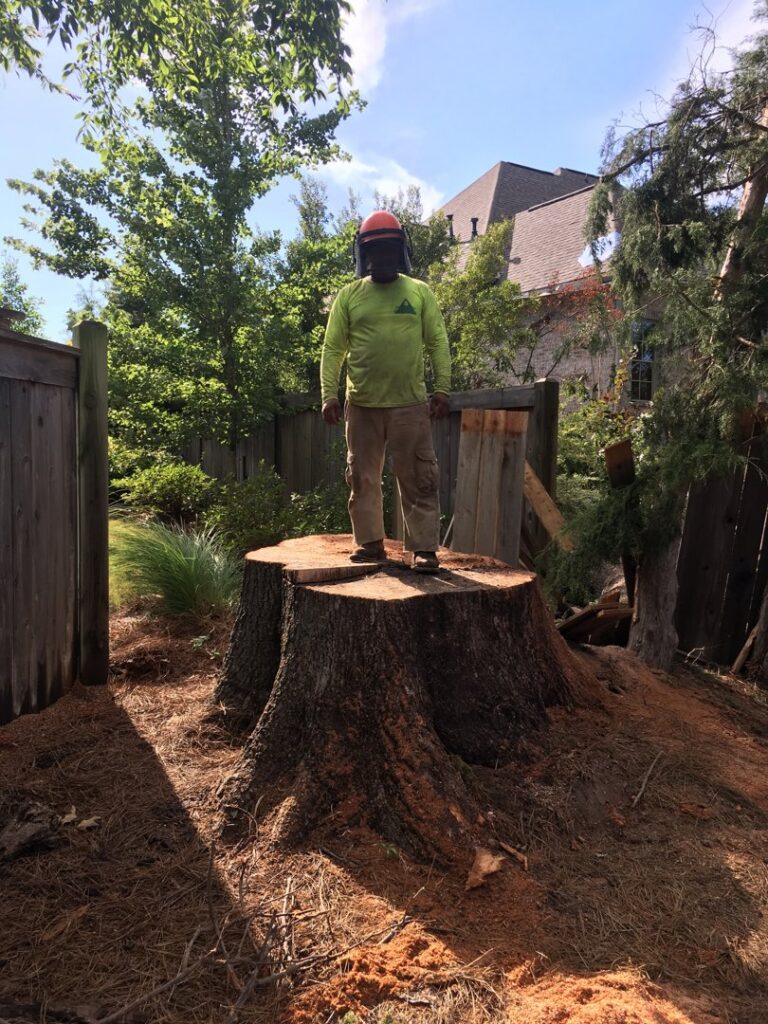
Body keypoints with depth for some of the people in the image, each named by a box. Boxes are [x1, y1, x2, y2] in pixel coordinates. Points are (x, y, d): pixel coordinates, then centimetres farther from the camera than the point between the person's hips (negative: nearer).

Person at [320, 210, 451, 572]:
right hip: (361, 405, 1)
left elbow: (438, 343, 6)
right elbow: (332, 349, 4)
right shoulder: (348, 296, 7)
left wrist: (442, 388, -4)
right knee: (363, 478, 7)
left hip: (410, 404, -1)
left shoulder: (420, 292, 8)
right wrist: (329, 394, -6)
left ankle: (424, 548, 5)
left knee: (418, 479, -1)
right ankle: (369, 543, 19)